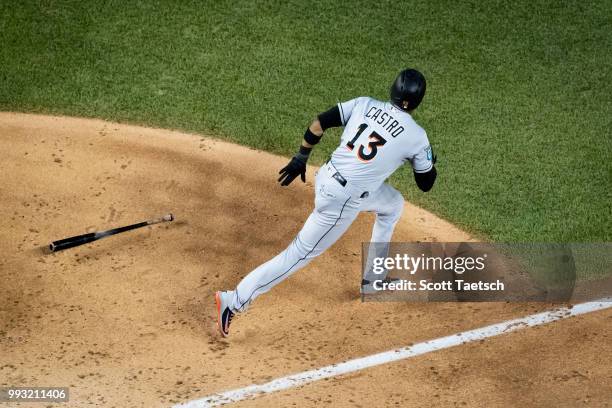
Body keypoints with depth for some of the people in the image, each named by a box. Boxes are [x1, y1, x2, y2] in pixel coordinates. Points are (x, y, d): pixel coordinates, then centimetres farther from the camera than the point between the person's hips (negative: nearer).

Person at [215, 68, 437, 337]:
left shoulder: (365, 104, 3)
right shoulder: (416, 136, -8)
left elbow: (320, 122, 0)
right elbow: (425, 184, 4)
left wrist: (300, 158, 10)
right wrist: (431, 162, 25)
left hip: (327, 175, 7)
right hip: (343, 200, -7)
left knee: (394, 204, 29)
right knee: (300, 254, 1)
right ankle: (235, 300, 0)